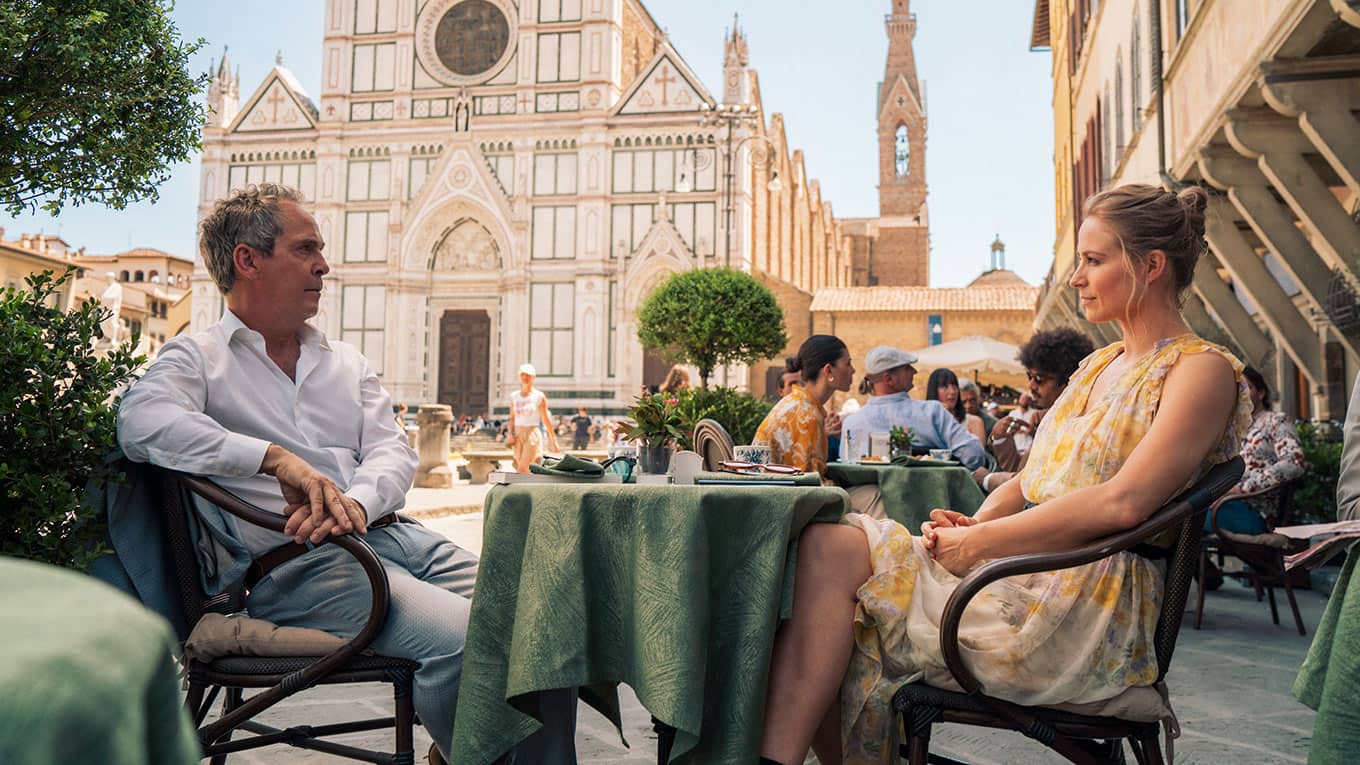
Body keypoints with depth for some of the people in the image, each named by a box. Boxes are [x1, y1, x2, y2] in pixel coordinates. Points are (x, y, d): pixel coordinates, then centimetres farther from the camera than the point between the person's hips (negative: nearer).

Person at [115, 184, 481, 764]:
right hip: (295, 564, -6)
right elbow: (142, 423, -15)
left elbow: (392, 450, 11)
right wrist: (275, 456, -24)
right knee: (463, 638, -30)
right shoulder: (198, 358, 7)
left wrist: (354, 503, -12)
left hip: (389, 535, 6)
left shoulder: (345, 361, 24)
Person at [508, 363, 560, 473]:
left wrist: (553, 440, 2)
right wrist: (510, 434, -1)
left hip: (532, 434, -5)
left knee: (522, 469, -17)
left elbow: (546, 420, 0)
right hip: (517, 435, 5)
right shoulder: (514, 396, 9)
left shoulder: (539, 396, -2)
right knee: (525, 470, 8)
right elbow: (512, 418, 15)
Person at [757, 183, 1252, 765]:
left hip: (1090, 603, -8)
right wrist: (972, 523, -2)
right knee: (823, 547, -17)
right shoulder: (1097, 366, 23)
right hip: (1021, 565, 8)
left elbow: (1123, 502, -18)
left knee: (830, 553, -22)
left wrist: (981, 542, -17)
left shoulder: (1202, 369, -3)